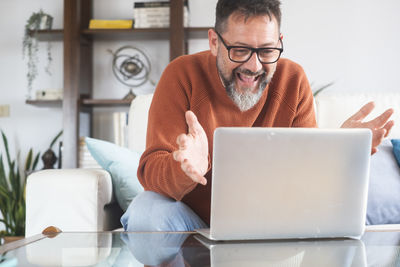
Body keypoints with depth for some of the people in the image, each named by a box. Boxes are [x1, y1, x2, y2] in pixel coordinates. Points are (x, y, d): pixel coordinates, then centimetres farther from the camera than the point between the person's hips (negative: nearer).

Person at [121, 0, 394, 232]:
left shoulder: (293, 80, -6)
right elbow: (151, 170, -21)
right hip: (193, 220, -1)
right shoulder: (183, 74, -14)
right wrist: (186, 168, -44)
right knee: (147, 212, -32)